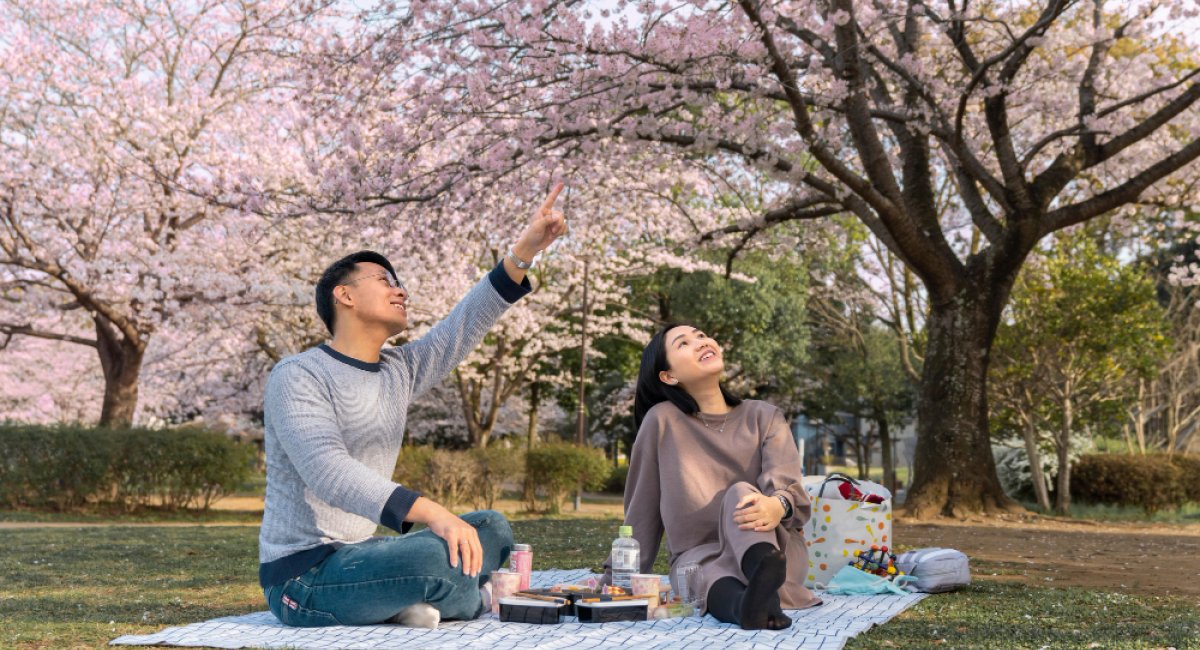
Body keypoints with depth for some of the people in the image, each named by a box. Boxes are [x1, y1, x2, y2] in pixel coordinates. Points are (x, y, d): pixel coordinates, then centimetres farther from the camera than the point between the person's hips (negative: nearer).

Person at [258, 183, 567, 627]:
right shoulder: (297, 377, -13)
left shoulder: (399, 370, 11)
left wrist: (524, 252, -5)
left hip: (357, 555, 9)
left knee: (491, 529, 13)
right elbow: (328, 470, -28)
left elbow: (465, 325, 6)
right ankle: (471, 599, 1)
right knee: (437, 555, -33)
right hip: (304, 575, -9)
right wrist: (431, 512, -40)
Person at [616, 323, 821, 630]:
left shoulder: (764, 416, 6)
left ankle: (763, 574, -62)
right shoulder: (662, 421, 2)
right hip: (699, 554, 0)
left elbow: (786, 484, -13)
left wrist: (776, 506, -37)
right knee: (709, 576, -37)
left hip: (773, 544, 1)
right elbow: (642, 508, 10)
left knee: (741, 492, -31)